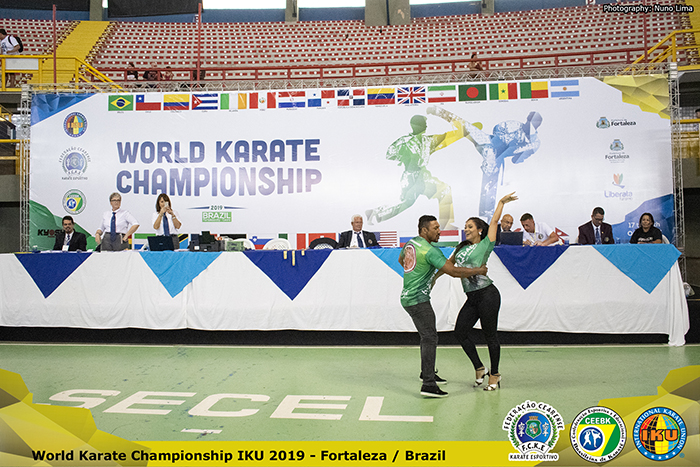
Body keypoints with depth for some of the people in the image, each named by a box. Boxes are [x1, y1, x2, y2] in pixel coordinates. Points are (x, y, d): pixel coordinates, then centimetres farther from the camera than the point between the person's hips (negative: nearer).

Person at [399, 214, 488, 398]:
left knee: (427, 335, 20)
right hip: (418, 300, -10)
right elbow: (454, 271, -21)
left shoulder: (410, 243, 10)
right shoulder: (431, 251, -19)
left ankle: (427, 372, 32)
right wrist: (479, 270, -9)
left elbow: (401, 260, 31)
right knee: (430, 338, -11)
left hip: (407, 298, 10)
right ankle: (428, 384, -14)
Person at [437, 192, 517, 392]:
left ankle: (494, 375, 16)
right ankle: (480, 369, 18)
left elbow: (494, 222, -4)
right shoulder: (461, 248, 16)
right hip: (471, 298, 7)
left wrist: (502, 202, 1)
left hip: (487, 294, -7)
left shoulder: (485, 245, -1)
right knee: (460, 333, 3)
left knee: (490, 335, 2)